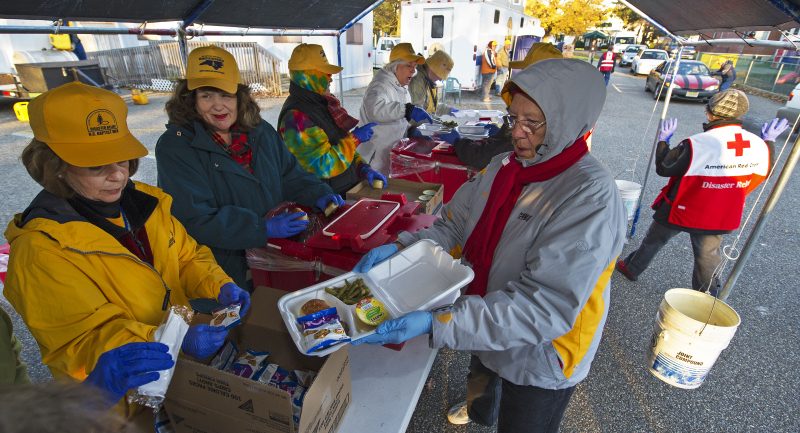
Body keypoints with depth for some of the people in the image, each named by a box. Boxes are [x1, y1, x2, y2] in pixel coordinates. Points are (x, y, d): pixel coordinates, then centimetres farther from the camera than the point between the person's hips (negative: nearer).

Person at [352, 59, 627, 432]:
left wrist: (436, 323, -41)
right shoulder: (503, 167, -8)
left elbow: (545, 307, -35)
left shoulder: (591, 197, -30)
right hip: (488, 331, 7)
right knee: (482, 383, 36)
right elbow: (455, 227, -5)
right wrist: (400, 248, -22)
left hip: (538, 360, -6)